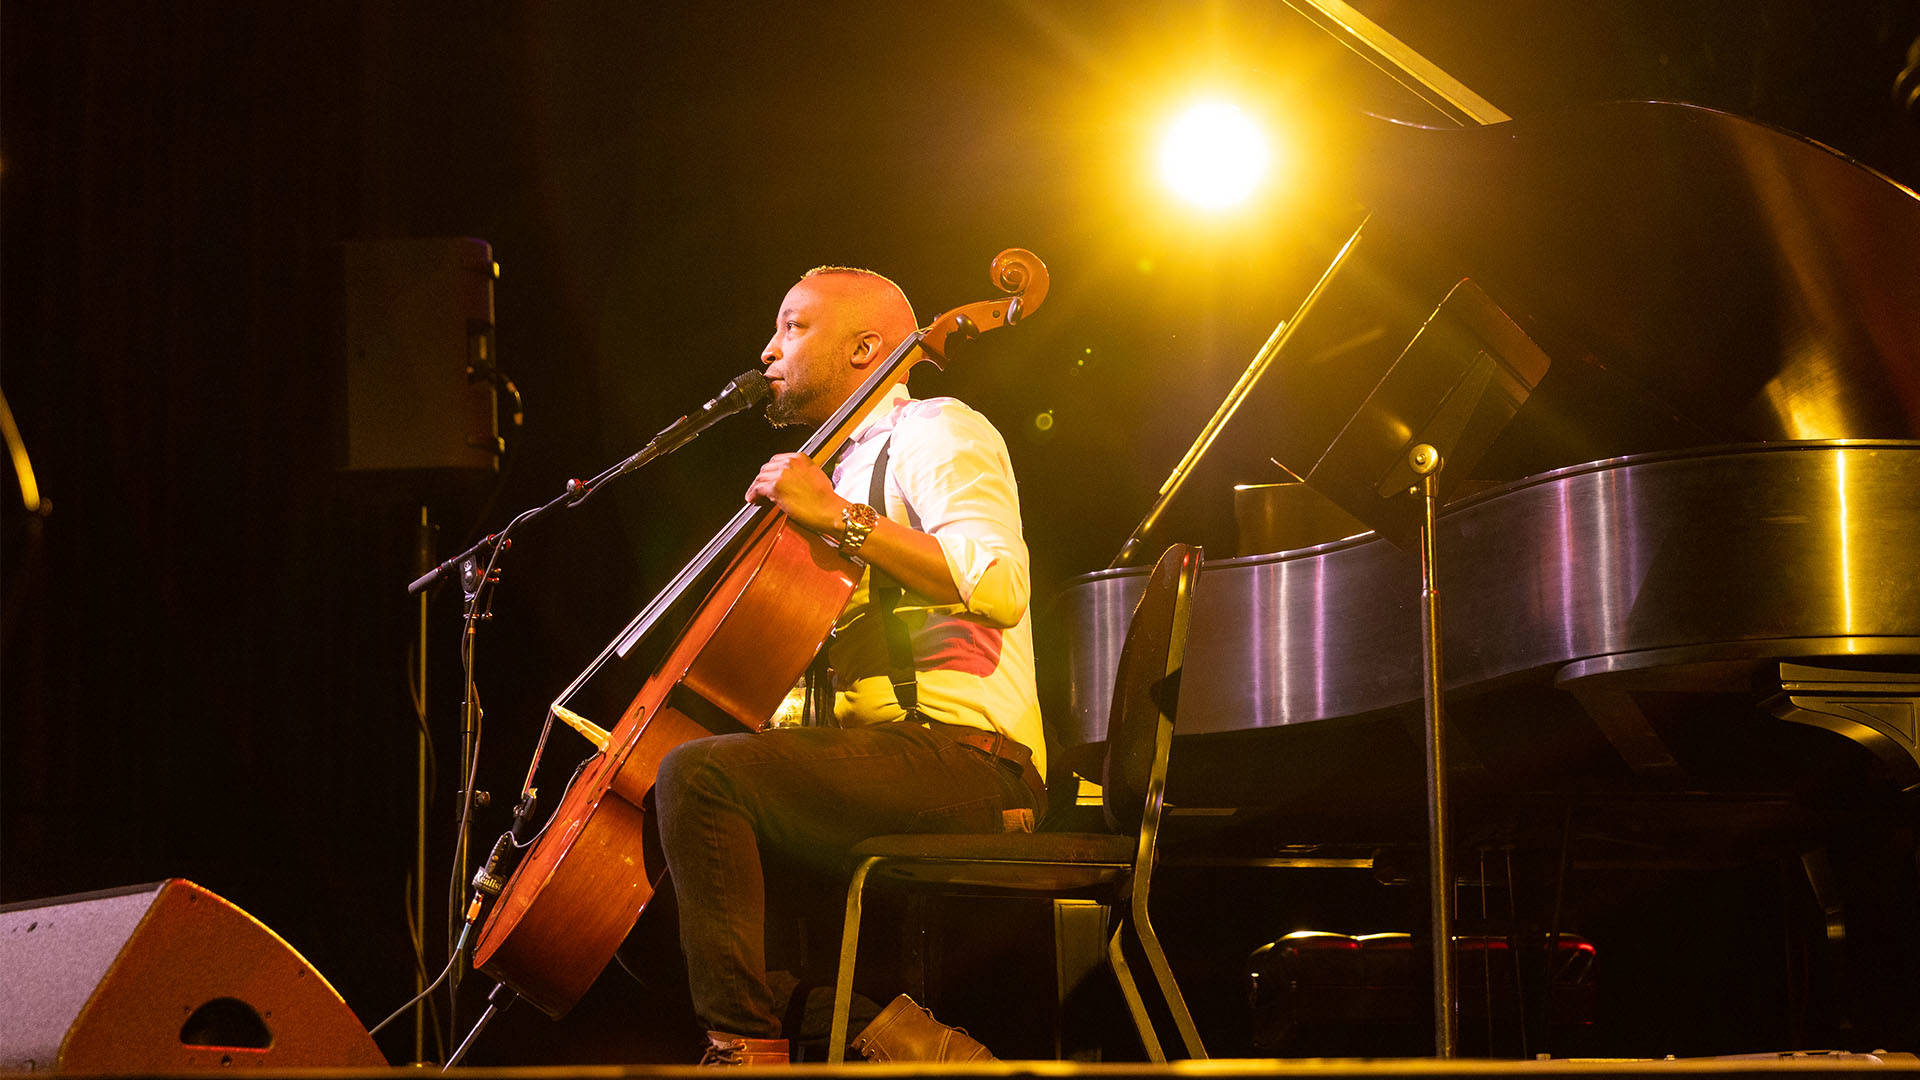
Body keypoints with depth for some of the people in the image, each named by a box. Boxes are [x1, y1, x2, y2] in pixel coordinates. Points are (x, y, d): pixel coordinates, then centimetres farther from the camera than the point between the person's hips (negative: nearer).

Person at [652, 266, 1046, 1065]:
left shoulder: (934, 431, -1)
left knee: (697, 775, -22)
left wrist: (840, 518, -19)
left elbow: (997, 585, -21)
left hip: (964, 760, -10)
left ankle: (747, 1045, -19)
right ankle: (891, 1031, 3)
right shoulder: (851, 465, 26)